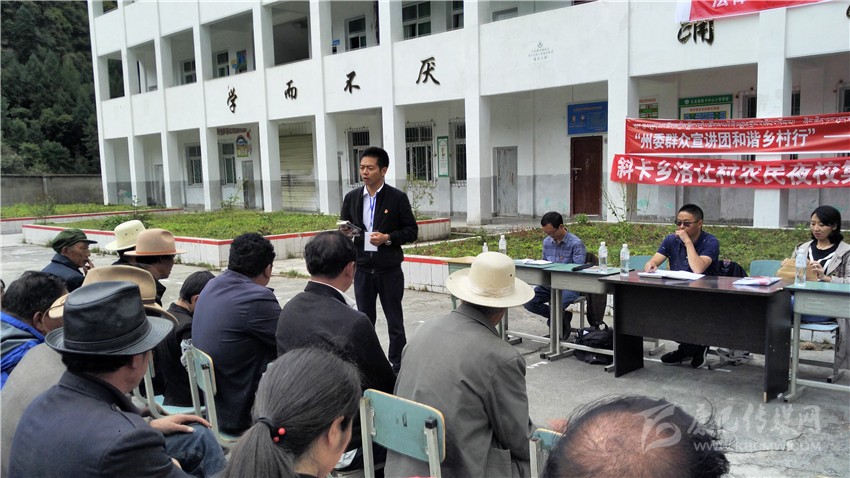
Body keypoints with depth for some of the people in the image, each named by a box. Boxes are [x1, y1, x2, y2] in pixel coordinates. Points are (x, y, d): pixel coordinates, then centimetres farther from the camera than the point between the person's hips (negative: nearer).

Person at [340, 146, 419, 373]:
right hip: (362, 269, 3)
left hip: (389, 270, -3)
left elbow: (412, 231, -4)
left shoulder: (398, 198, -5)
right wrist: (345, 233, -11)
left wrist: (388, 238, -19)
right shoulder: (352, 198, 6)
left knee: (395, 322, 6)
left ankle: (398, 368, 17)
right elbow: (344, 229, 12)